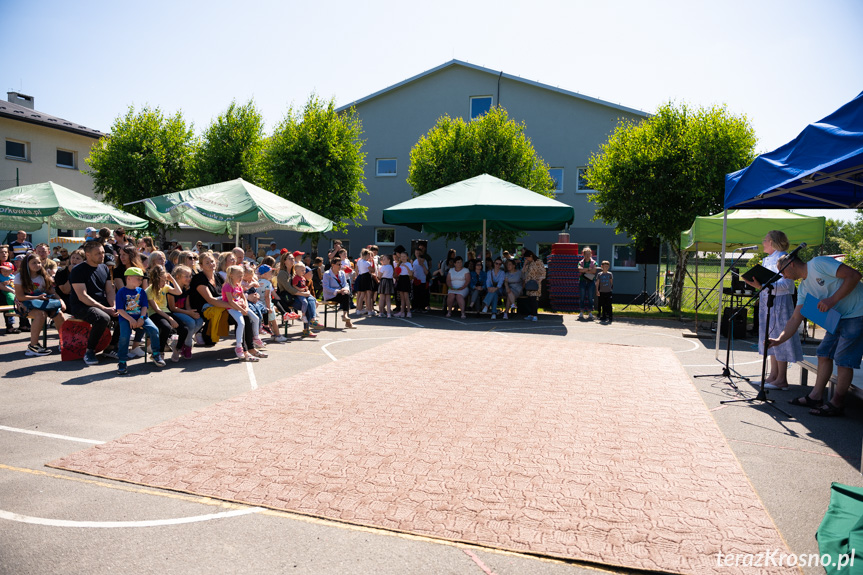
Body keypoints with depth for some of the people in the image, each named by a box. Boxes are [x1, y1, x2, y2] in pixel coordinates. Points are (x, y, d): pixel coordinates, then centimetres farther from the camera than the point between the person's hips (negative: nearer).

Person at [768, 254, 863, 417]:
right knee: (824, 354, 8)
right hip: (839, 317, 9)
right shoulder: (803, 288, 10)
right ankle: (815, 397, 15)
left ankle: (836, 404, 2)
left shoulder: (818, 263, -14)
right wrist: (778, 340, -3)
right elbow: (795, 319, 7)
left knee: (843, 359, -7)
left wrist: (833, 299, -25)